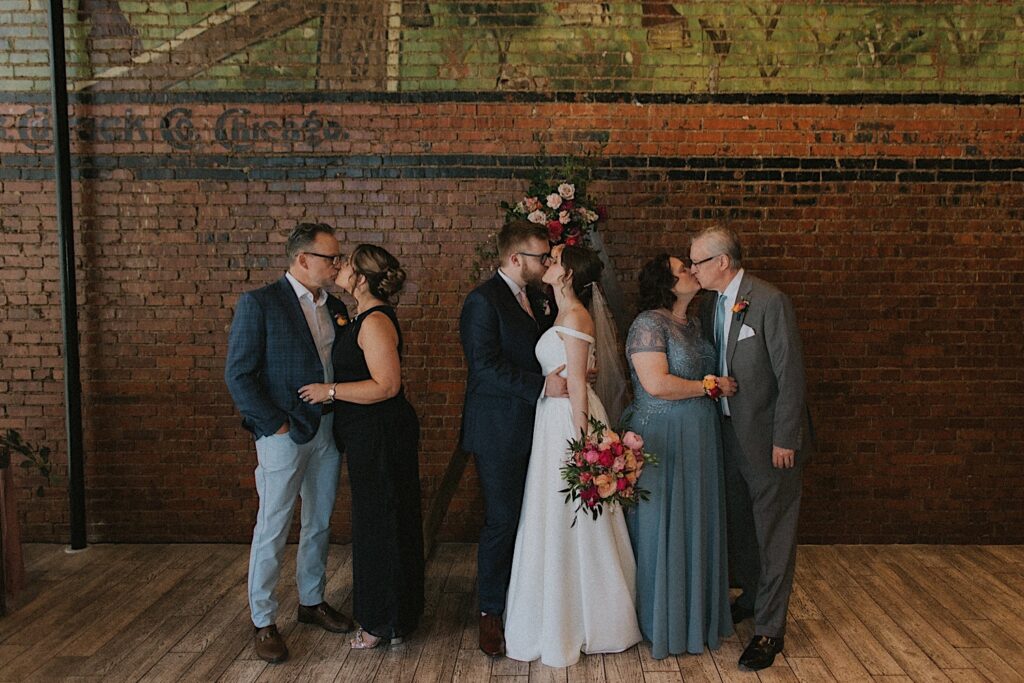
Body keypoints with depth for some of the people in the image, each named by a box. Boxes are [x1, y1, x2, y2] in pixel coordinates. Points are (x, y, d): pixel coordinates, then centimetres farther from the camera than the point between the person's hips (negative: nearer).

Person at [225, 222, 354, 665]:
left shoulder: (334, 307, 9)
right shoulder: (259, 303, -10)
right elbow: (238, 375, -12)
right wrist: (277, 426, -15)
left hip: (328, 430, 6)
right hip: (284, 433, -6)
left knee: (320, 524, 16)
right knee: (272, 530, 2)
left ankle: (311, 601, 33)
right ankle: (263, 621, 16)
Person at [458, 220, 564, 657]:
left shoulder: (537, 297, 12)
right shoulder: (483, 301, -13)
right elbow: (486, 367, -20)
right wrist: (542, 386, -23)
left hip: (534, 427, 7)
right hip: (500, 432, -7)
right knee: (502, 521, 1)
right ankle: (490, 613, 16)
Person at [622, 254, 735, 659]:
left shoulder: (692, 324, 12)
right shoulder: (649, 324, -14)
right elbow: (657, 384, -23)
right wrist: (711, 386, -15)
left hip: (699, 438, 8)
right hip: (662, 438, -8)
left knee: (696, 524, 15)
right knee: (663, 526, 3)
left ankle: (696, 614, 30)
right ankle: (663, 622, 18)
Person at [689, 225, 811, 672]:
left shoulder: (770, 302, -17)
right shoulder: (710, 306, 6)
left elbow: (790, 375, -18)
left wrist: (784, 439, -18)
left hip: (769, 437, -7)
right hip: (730, 432, 8)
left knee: (773, 534, 2)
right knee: (739, 525, 19)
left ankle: (769, 629, 11)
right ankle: (751, 597, 39)